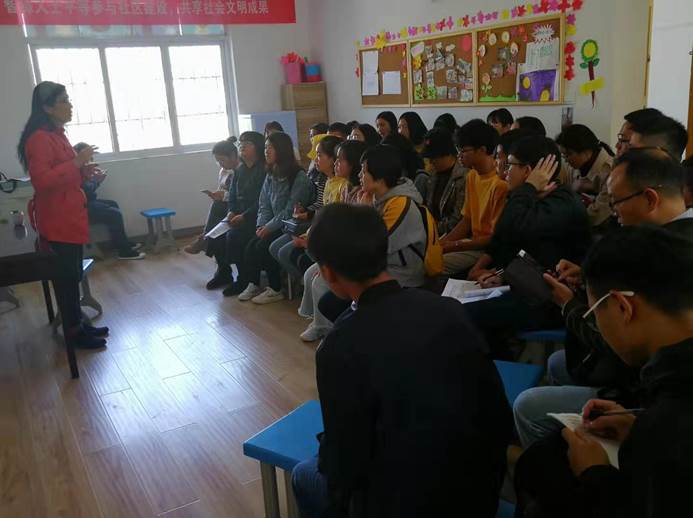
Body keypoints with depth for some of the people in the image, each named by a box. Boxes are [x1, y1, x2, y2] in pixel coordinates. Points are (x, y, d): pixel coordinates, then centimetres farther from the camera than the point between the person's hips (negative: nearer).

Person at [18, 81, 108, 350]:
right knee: (66, 276, -1)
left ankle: (78, 324, 26)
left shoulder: (56, 134, 14)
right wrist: (76, 162, -23)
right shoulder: (39, 138, -17)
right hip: (56, 220, -10)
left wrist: (84, 171, 8)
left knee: (72, 274, 15)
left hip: (70, 215, 10)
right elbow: (42, 180, -26)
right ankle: (73, 333, 10)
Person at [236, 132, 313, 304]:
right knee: (251, 245, -15)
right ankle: (253, 284, -2)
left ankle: (275, 290, -8)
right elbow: (264, 206, 12)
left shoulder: (299, 177, -14)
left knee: (264, 245, -23)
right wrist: (261, 226, -5)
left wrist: (269, 227, -17)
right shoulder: (270, 176, 11)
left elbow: (290, 211, -17)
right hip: (273, 227, 7)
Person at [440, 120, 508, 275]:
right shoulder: (472, 176, 8)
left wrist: (455, 245, -15)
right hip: (474, 242, 8)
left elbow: (496, 237, -17)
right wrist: (441, 243, -2)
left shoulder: (500, 183, -20)